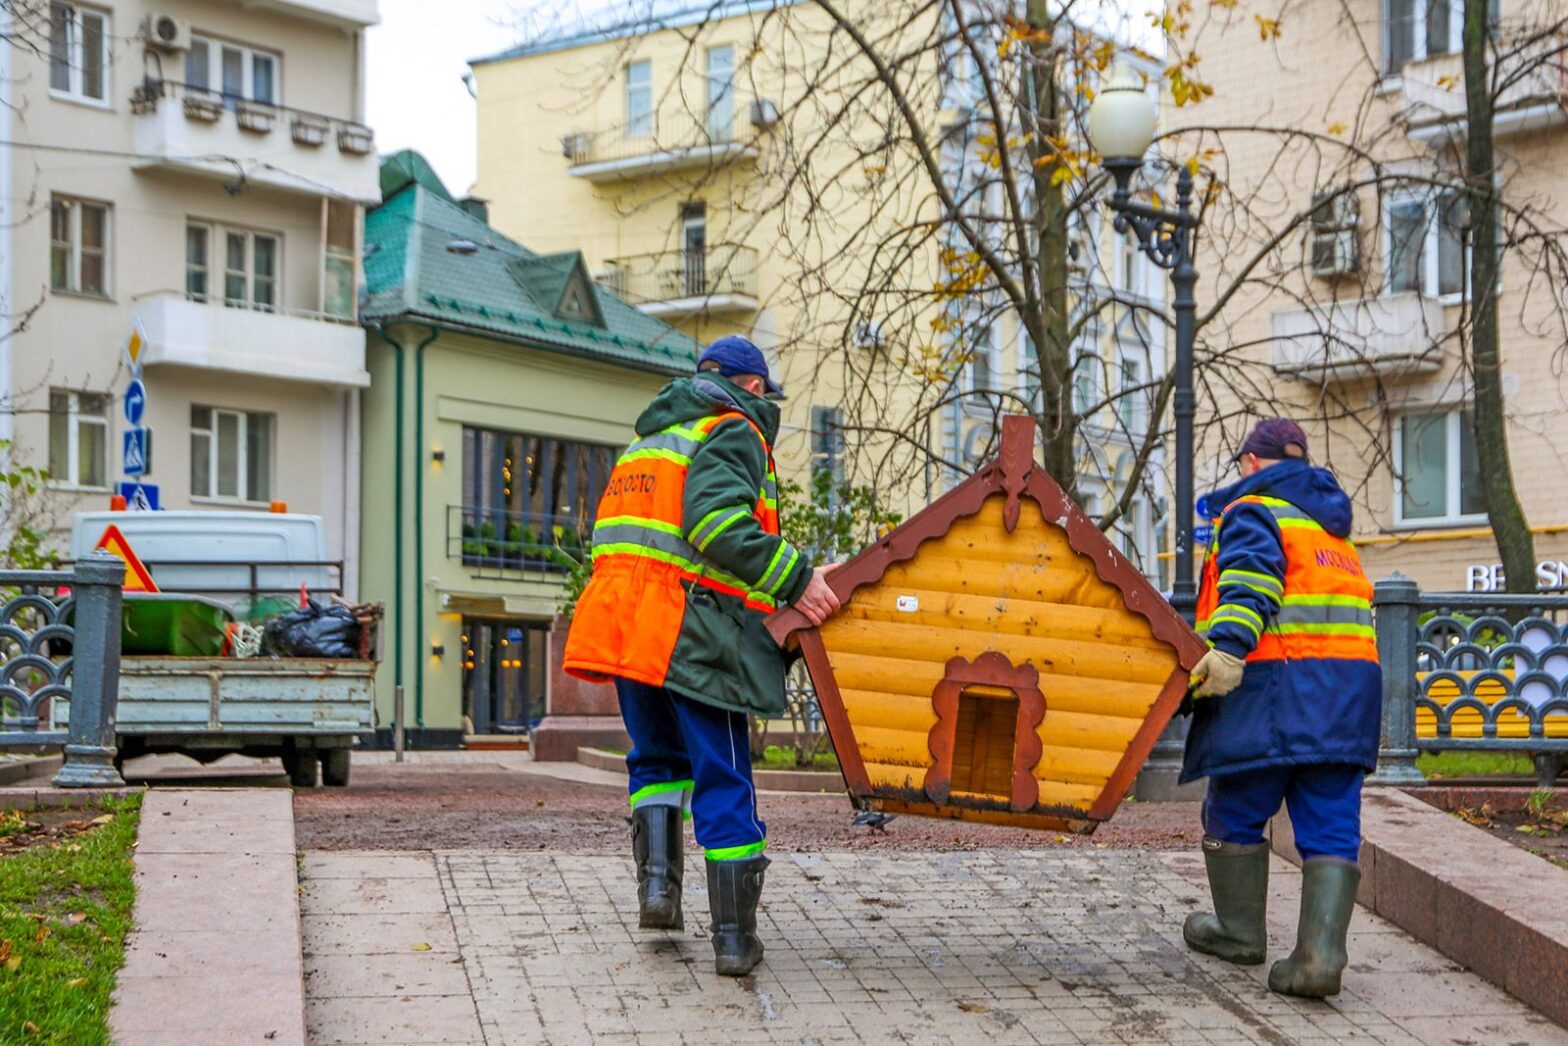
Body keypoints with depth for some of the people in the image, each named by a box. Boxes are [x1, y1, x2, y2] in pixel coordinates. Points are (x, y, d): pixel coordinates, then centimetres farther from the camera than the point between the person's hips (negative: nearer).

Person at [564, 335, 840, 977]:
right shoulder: (733, 433, 0)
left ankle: (656, 877, 5)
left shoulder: (646, 442, 26)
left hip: (622, 625, 7)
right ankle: (734, 936, 1)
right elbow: (716, 518, -19)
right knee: (723, 778, 0)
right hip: (695, 632, -7)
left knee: (657, 759, 24)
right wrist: (794, 578, -19)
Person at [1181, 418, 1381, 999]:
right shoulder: (1332, 525, 27)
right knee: (1331, 829, 2)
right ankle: (1321, 953, -10)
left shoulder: (1252, 512, 1)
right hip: (1351, 683, 7)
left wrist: (1228, 646, -32)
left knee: (1235, 814, 11)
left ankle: (1240, 930, 23)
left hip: (1273, 686, -7)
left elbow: (1252, 579, -18)